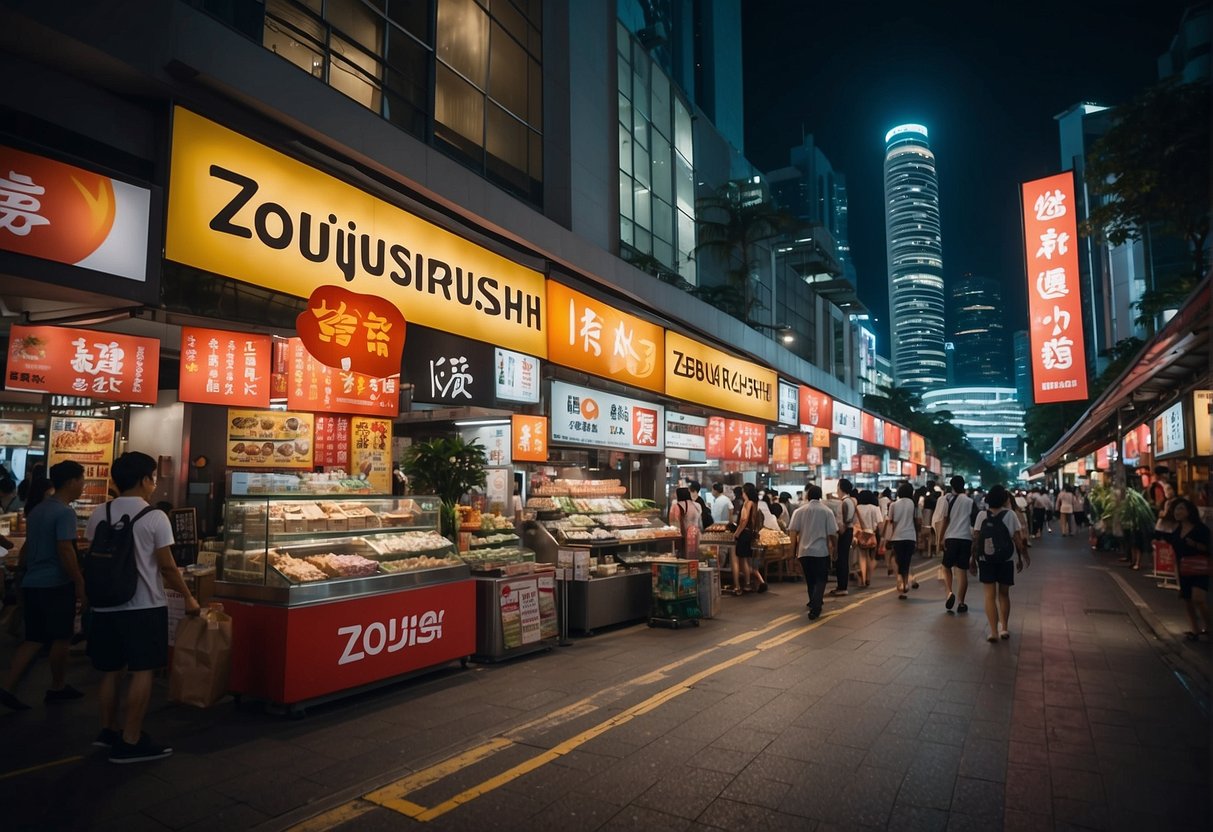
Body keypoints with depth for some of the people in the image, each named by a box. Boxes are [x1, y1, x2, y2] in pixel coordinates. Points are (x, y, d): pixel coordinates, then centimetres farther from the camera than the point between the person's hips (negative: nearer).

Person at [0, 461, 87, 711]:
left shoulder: (37, 510, 12)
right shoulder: (65, 512, -17)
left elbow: (28, 548, 19)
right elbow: (65, 551, -22)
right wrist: (80, 583, -16)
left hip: (32, 583, 8)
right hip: (56, 585, -8)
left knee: (34, 640, 13)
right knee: (61, 638, 7)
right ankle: (57, 688, 18)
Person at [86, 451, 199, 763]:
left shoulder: (99, 514, 3)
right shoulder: (154, 517, -13)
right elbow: (167, 566, -11)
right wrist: (188, 597, 1)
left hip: (106, 606, 6)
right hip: (144, 607, -6)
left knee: (111, 670, 18)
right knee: (142, 672, 1)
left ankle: (109, 730, 30)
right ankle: (130, 742, 4)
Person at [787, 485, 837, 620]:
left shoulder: (799, 511, -1)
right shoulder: (827, 511, -5)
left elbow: (793, 531, -3)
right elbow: (832, 533, -6)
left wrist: (794, 548, 8)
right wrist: (835, 546, 9)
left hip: (804, 551, 2)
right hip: (821, 551, -2)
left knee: (810, 579, 19)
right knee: (820, 580, 3)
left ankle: (814, 604, 32)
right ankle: (815, 607, -12)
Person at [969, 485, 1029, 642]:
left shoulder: (982, 515, -3)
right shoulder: (1010, 515, -3)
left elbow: (976, 540, -5)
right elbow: (1018, 539, -3)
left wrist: (973, 559, 2)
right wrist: (1020, 558, 9)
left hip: (986, 560, -1)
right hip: (1006, 560, 1)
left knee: (990, 596, 3)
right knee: (1004, 594, 17)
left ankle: (994, 631, -4)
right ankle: (1004, 628, 16)